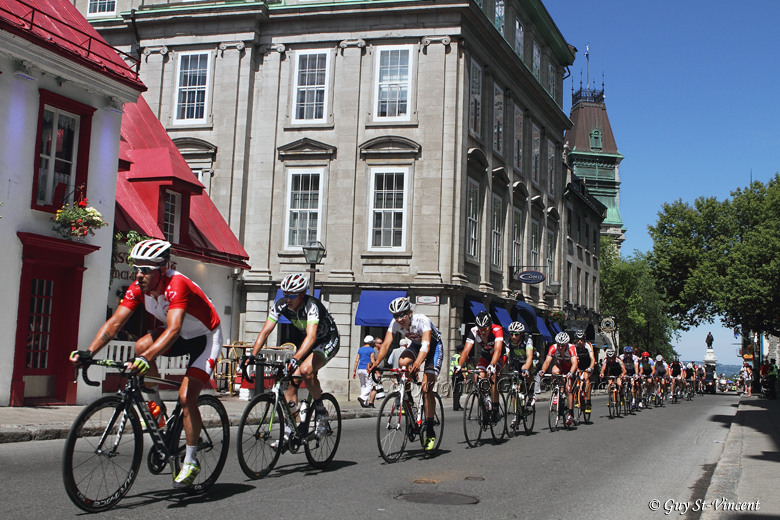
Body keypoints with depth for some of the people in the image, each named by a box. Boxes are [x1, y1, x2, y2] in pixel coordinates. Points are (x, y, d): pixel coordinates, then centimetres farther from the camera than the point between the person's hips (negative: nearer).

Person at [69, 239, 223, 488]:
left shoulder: (176, 285, -35)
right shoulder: (138, 289, -14)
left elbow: (173, 330, -47)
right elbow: (115, 322, -19)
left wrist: (147, 358, -60)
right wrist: (89, 351, -32)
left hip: (206, 337, -7)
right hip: (182, 335, 7)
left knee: (186, 396, -18)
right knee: (141, 346, -20)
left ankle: (191, 461, -3)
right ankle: (155, 405, 3)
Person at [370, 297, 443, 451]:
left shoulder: (422, 321, -36)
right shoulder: (395, 323, -21)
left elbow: (426, 346, -47)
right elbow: (386, 344, -25)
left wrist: (417, 365, -64)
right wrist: (376, 363, -41)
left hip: (434, 346, -5)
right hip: (416, 344, 5)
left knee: (426, 389, -15)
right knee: (402, 362, -30)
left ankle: (430, 432, -9)